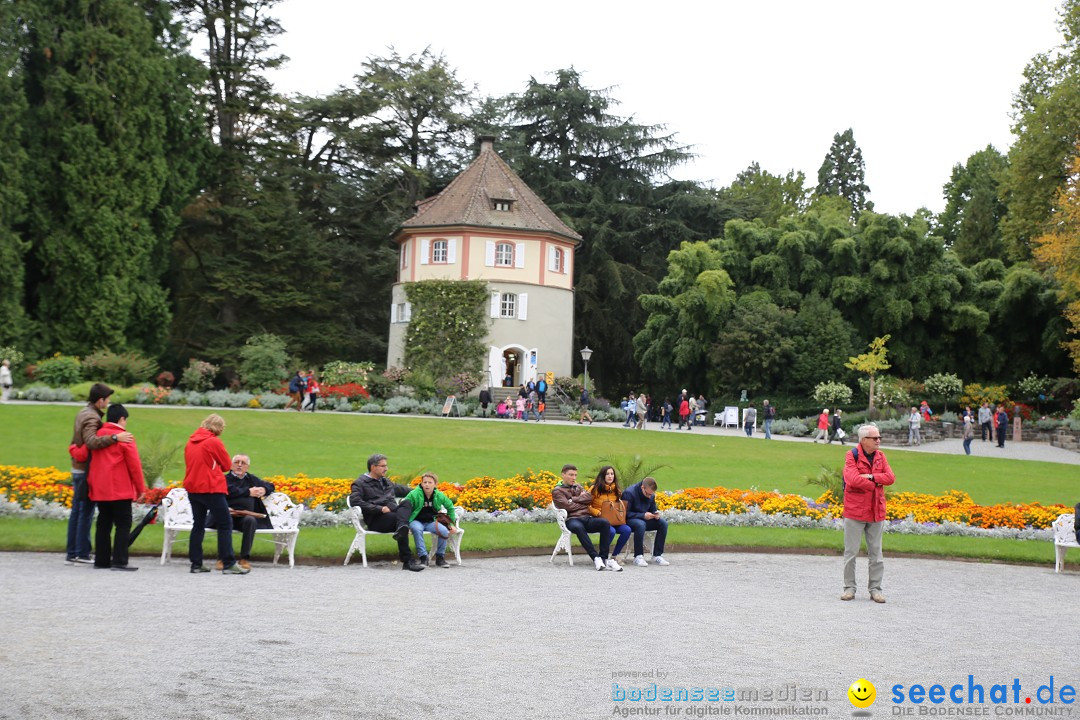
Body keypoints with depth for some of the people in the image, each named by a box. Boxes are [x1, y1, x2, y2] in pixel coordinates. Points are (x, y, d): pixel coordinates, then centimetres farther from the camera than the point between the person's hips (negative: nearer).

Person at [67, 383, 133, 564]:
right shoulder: (92, 417, -18)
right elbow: (91, 442, -36)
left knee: (76, 511, 12)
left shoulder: (83, 413, 13)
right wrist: (115, 437, -42)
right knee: (86, 512, -5)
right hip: (87, 470, -10)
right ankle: (82, 554, -2)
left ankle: (72, 552, 17)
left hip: (78, 468, 10)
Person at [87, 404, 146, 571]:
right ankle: (119, 561, -9)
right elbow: (134, 465, -9)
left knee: (103, 524, 12)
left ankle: (102, 560, 14)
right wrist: (141, 488, -2)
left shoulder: (97, 435, 8)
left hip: (99, 490, 6)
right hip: (120, 490, -6)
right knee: (123, 524, -2)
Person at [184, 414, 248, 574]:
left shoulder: (191, 441, 9)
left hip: (192, 488, 7)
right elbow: (227, 466, -4)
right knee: (225, 524, -2)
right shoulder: (215, 442, -11)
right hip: (211, 489, -7)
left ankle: (196, 563, 11)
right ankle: (228, 564, -7)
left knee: (198, 525, 13)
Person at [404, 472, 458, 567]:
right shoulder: (414, 494, -13)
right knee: (417, 529, -39)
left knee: (444, 531, -26)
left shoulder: (439, 496, -2)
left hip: (431, 522, 3)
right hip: (416, 521, -2)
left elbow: (450, 507, 15)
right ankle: (423, 557, -28)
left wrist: (452, 524, 15)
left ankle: (440, 557, -6)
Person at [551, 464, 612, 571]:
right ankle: (595, 557, -45)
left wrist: (573, 499, 1)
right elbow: (568, 506, -5)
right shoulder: (557, 491, 11)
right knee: (578, 527, -42)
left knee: (605, 523, -27)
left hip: (587, 518, 5)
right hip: (572, 520, -5)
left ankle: (604, 558, -30)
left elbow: (589, 498, 10)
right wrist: (582, 502, 6)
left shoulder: (578, 487, 28)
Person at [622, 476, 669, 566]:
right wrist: (643, 515, -28)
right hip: (629, 521, -7)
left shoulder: (651, 495, 3)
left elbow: (652, 509, 17)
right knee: (640, 524, -40)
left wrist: (656, 514, -9)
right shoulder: (629, 493, -18)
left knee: (663, 523, -17)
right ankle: (638, 556, -30)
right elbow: (625, 513, -21)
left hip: (645, 520, 7)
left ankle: (657, 555, -15)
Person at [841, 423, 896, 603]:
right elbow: (853, 479, -22)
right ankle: (849, 587, 13)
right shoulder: (852, 455, -8)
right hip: (854, 512, -4)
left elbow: (890, 478, -3)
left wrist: (871, 477, -18)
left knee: (876, 553, 9)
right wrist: (875, 484, -12)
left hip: (876, 512, 5)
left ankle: (875, 588, 17)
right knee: (851, 552, 3)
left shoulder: (880, 456, 8)